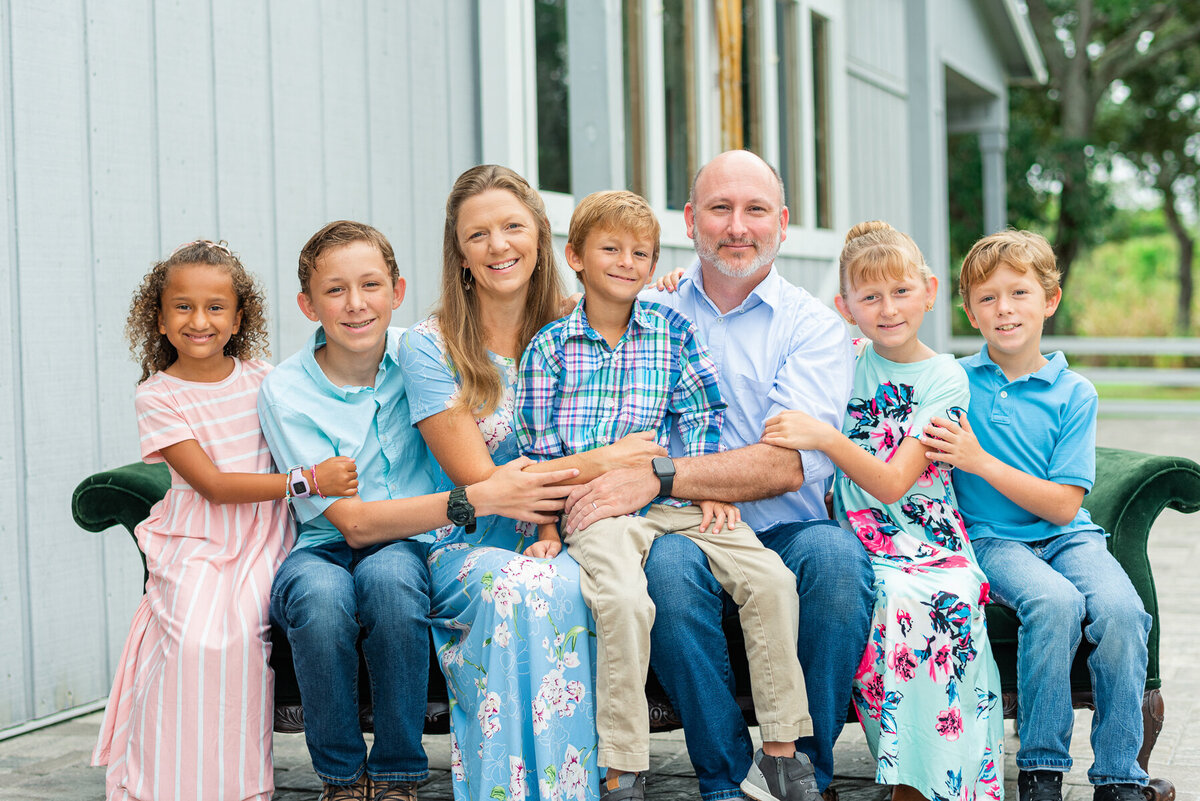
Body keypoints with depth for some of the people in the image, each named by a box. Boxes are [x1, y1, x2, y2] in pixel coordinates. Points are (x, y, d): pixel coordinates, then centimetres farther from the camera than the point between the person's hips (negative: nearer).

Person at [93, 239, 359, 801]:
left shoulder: (260, 378, 6)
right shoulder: (156, 396, -4)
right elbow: (212, 485, -12)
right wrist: (308, 480, -18)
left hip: (260, 539, 2)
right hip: (193, 542, -2)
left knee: (241, 633, -24)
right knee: (197, 639, -26)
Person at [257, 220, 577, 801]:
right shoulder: (286, 393, -7)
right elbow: (354, 521, -15)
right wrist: (475, 500, -26)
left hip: (410, 545, 1)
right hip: (322, 552, -1)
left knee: (388, 575, -34)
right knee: (322, 595, -35)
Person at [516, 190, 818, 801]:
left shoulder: (673, 330, 12)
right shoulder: (550, 347, 6)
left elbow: (700, 415, 11)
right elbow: (539, 446, 5)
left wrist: (710, 489, 0)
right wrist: (548, 530, -1)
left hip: (674, 497, 3)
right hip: (595, 507, -3)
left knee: (771, 577, -16)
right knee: (624, 600, -33)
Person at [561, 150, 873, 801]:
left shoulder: (813, 326, 3)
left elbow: (788, 465, -12)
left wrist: (655, 478, -23)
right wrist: (557, 518, -14)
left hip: (784, 533, 0)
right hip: (686, 531, 1)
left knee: (836, 554, -33)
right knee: (668, 563, -33)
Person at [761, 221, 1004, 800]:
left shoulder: (945, 378, 0)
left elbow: (892, 483, -11)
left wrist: (824, 438, -23)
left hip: (928, 548, -2)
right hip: (853, 541, 2)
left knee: (925, 604, -33)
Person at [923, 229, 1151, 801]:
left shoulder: (1074, 394, 2)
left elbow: (1063, 505, -6)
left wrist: (979, 460, -15)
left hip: (1065, 536, 1)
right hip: (990, 540, -1)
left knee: (1120, 610, -29)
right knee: (1054, 602, -33)